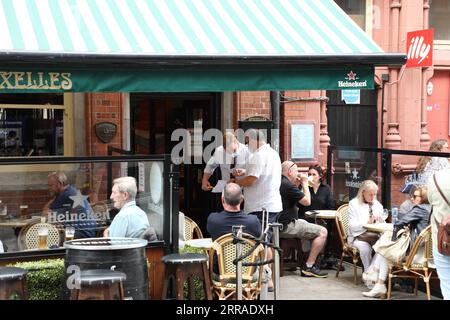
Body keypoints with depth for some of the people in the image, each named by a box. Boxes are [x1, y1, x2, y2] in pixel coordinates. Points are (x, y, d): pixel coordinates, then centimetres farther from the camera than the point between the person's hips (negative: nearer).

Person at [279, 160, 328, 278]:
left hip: (279, 224, 11)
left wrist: (297, 185, 14)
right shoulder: (287, 185, -17)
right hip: (286, 226, -11)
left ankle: (311, 262, 23)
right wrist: (305, 184, -1)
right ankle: (309, 266, -7)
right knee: (322, 232, -9)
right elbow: (307, 201, -15)